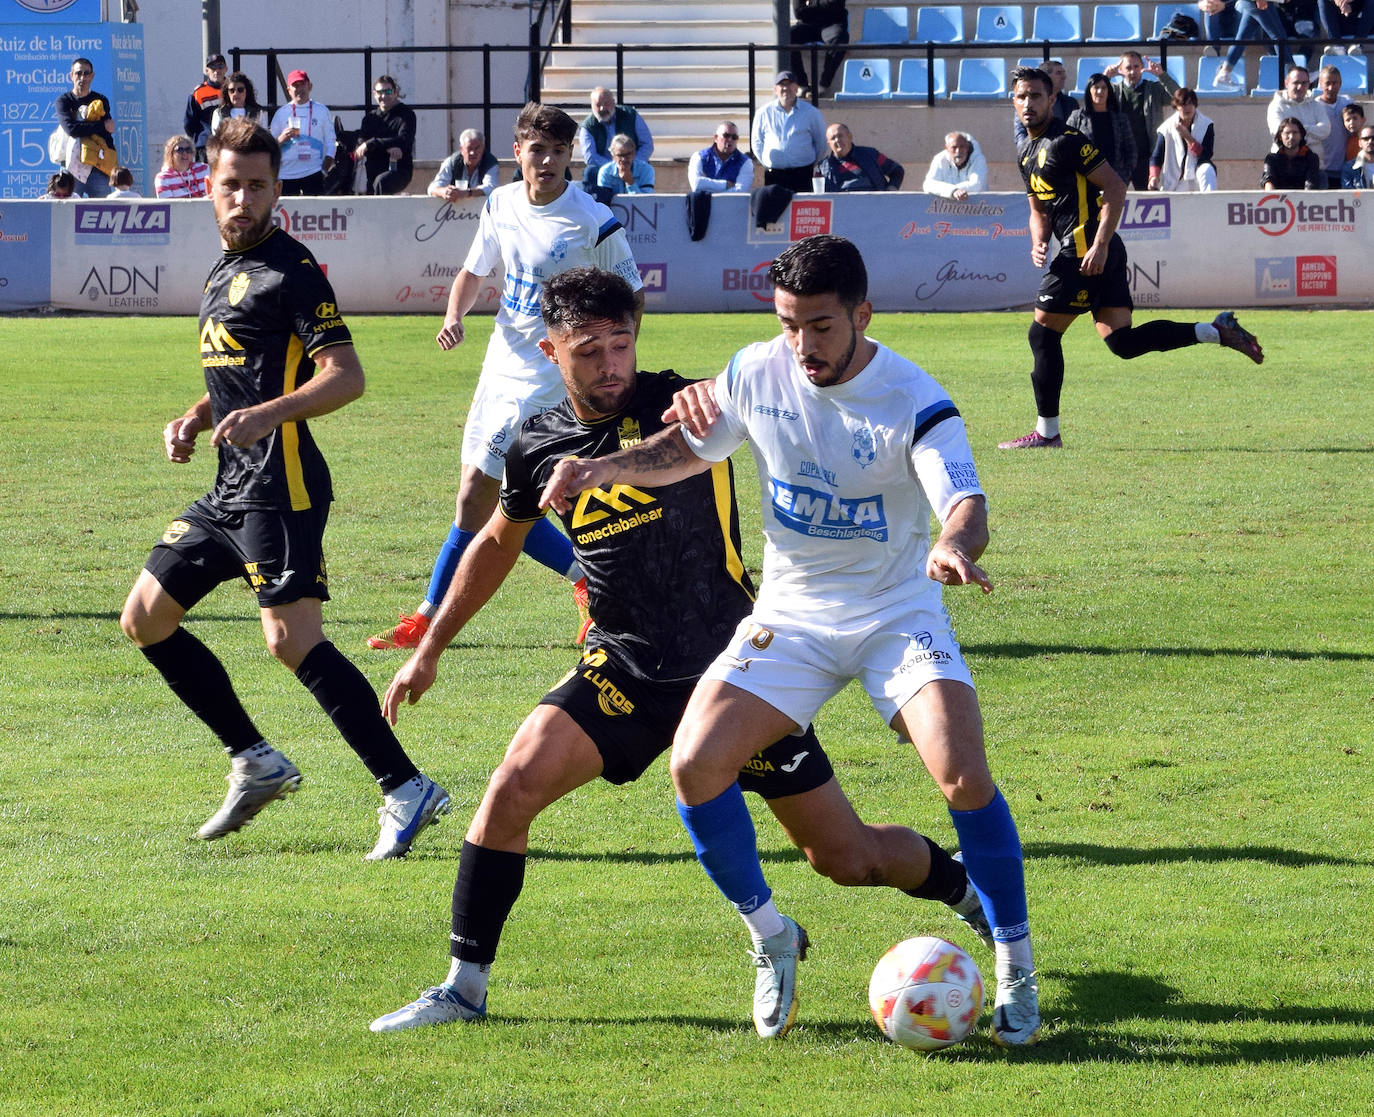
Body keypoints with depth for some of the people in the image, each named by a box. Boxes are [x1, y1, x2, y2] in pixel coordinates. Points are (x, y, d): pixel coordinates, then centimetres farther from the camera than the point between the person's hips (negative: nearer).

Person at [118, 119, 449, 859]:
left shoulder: (288, 270, -9)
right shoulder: (225, 271, 18)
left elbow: (345, 375, -17)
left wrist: (267, 414, -30)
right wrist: (195, 420, 11)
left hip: (279, 487, -10)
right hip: (230, 488, 10)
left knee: (293, 641, -18)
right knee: (145, 618, 12)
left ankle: (406, 790, -16)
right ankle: (254, 763, 19)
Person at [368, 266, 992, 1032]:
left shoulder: (672, 403, -14)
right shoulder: (541, 446, 0)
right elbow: (498, 543, 19)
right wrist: (431, 648, 23)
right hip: (626, 672, 3)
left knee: (849, 859, 1)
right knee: (515, 784, -19)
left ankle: (968, 889, 33)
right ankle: (465, 988, -6)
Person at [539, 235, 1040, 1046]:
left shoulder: (914, 402, -19)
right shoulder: (757, 375, -7)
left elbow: (966, 503, -32)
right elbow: (688, 449, 11)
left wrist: (956, 544, -56)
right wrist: (604, 468, -6)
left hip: (899, 613, -4)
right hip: (792, 615, 4)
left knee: (964, 775, -23)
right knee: (695, 765, -13)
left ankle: (1017, 972, -6)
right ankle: (772, 941, 9)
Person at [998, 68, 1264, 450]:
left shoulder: (1064, 142, -11)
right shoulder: (1029, 154, 19)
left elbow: (1115, 187, -15)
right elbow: (1040, 209, 28)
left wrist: (1100, 245, -21)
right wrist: (1039, 243, 6)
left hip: (1088, 253, -9)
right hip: (1079, 251, 9)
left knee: (1042, 333, -4)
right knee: (1122, 342, 2)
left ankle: (1046, 432, 3)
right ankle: (1218, 331, 6)